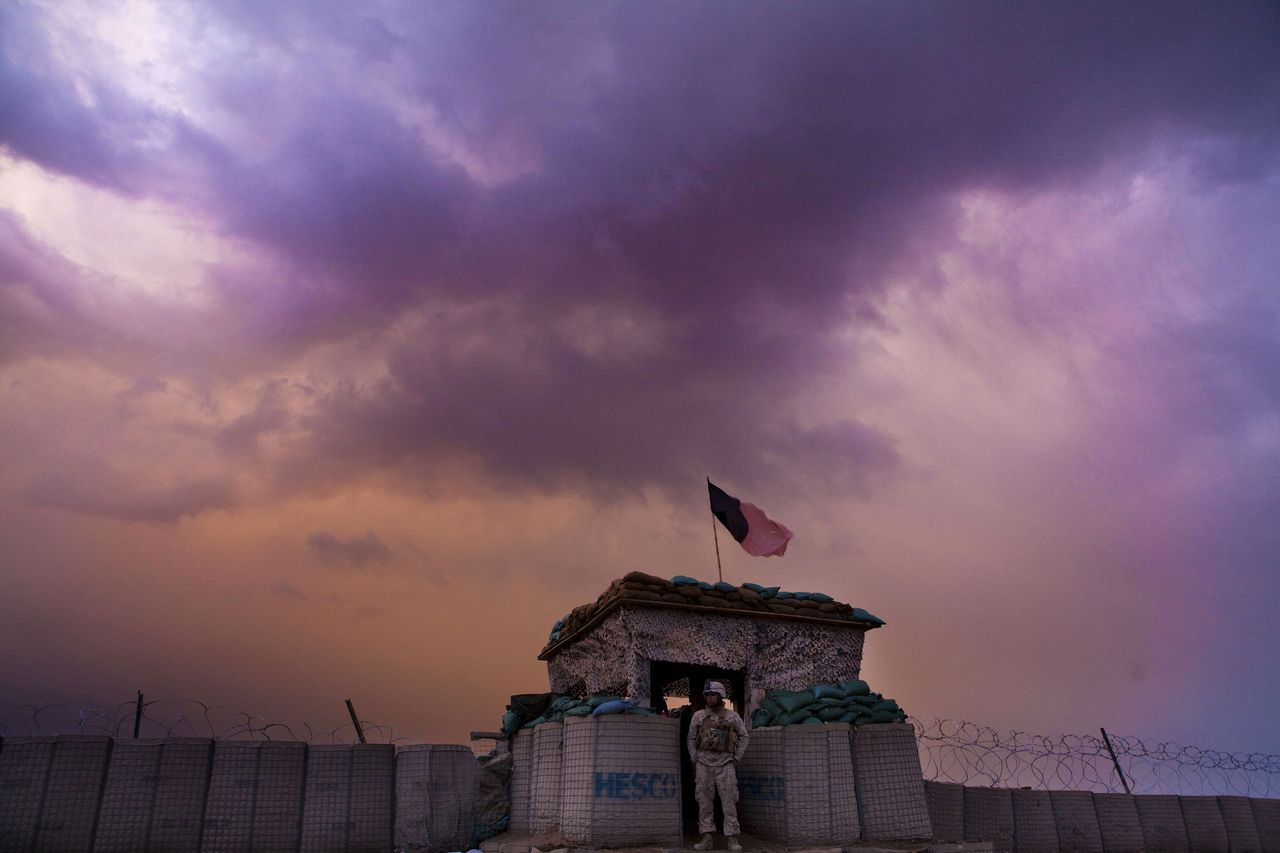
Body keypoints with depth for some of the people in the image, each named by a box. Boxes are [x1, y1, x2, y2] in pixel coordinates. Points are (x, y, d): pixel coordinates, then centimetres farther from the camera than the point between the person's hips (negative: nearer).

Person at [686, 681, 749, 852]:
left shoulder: (732, 716, 4)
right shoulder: (698, 715, 6)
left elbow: (743, 736, 11)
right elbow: (691, 739, 10)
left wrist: (737, 758, 4)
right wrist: (694, 760, 4)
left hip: (725, 763, -1)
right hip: (703, 764, 1)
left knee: (729, 802, -3)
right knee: (705, 801, 2)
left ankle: (732, 838, 2)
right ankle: (707, 837, 9)